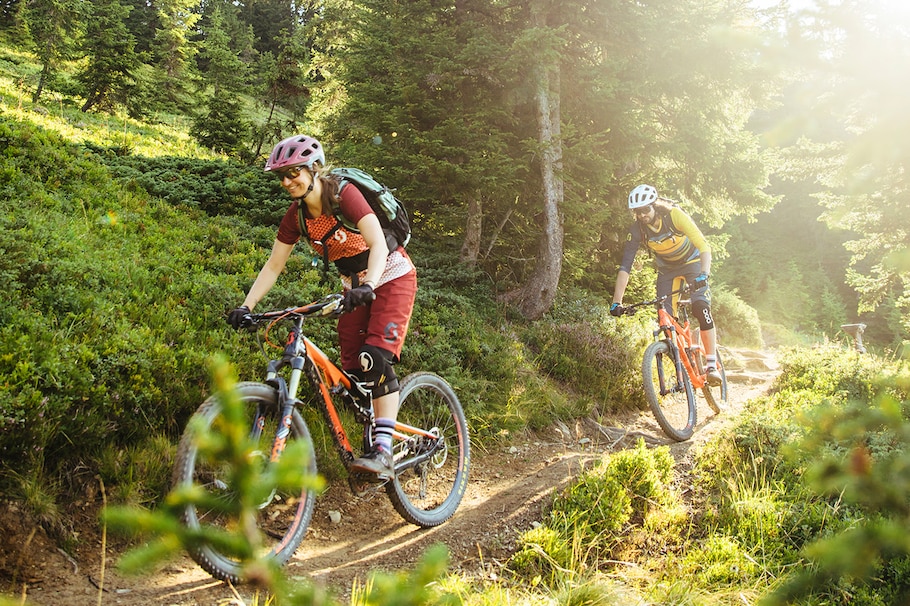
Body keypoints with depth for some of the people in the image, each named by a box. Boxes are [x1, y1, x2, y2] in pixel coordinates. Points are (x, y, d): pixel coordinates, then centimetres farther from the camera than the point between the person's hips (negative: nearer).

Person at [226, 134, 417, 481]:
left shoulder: (344, 195, -23)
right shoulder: (296, 215, -5)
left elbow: (378, 244, -34)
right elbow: (273, 266, -1)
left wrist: (367, 287, -49)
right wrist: (246, 306, -11)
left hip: (391, 277, -7)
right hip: (355, 286, 7)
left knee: (376, 358, -22)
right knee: (352, 371, -1)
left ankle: (383, 452, -23)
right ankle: (368, 441, 12)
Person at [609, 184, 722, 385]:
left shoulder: (674, 215, -30)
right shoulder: (637, 230, -21)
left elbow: (704, 246, -34)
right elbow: (625, 266, -23)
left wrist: (703, 274, -51)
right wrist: (616, 302, -31)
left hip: (692, 262, -3)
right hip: (667, 269, 3)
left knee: (701, 308, -23)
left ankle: (712, 365, -18)